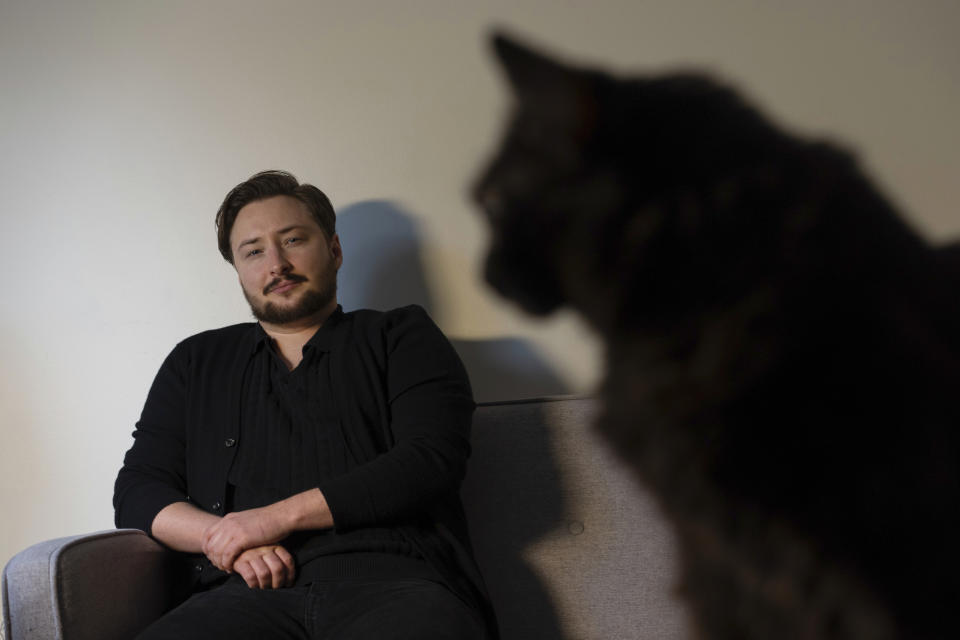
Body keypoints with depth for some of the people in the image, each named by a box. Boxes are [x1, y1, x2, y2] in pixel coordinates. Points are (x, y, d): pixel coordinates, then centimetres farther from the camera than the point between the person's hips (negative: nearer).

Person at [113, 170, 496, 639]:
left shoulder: (401, 337, 16)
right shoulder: (196, 362, 26)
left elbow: (433, 460, 0)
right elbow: (137, 493, 19)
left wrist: (279, 515, -5)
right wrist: (225, 538, -3)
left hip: (393, 580, -2)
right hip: (251, 594, 3)